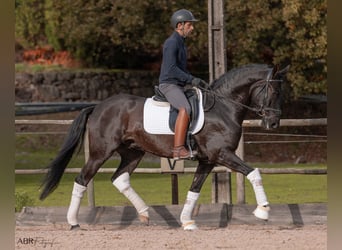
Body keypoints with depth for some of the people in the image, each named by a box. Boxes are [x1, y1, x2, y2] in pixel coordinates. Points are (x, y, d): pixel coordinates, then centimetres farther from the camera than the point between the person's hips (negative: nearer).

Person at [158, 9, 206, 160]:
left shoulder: (181, 43, 18)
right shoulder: (172, 43, -13)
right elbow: (171, 69, -23)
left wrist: (195, 80, 14)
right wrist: (191, 80, -24)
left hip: (179, 86, 11)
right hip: (169, 84, -11)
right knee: (185, 109, -32)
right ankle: (178, 150, -39)